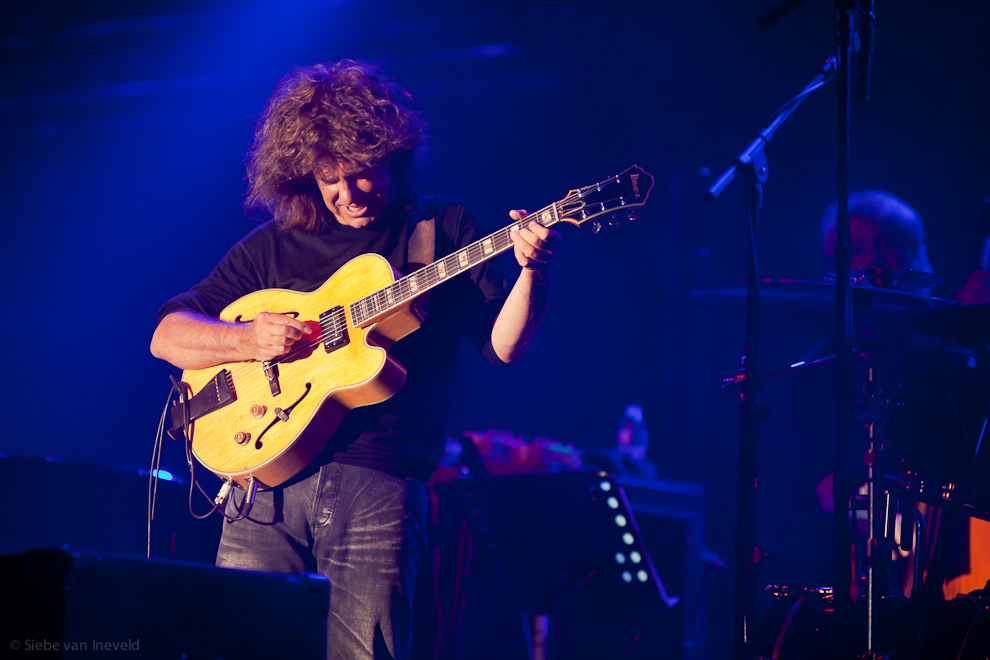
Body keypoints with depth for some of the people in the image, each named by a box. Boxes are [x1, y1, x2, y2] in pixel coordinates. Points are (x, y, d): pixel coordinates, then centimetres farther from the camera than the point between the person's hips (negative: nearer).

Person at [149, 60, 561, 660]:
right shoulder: (273, 247, 15)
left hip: (380, 490, -2)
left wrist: (533, 271, -14)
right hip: (268, 476, 2)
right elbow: (167, 335, 13)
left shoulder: (445, 228, 12)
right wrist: (248, 340, -6)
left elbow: (503, 345, 4)